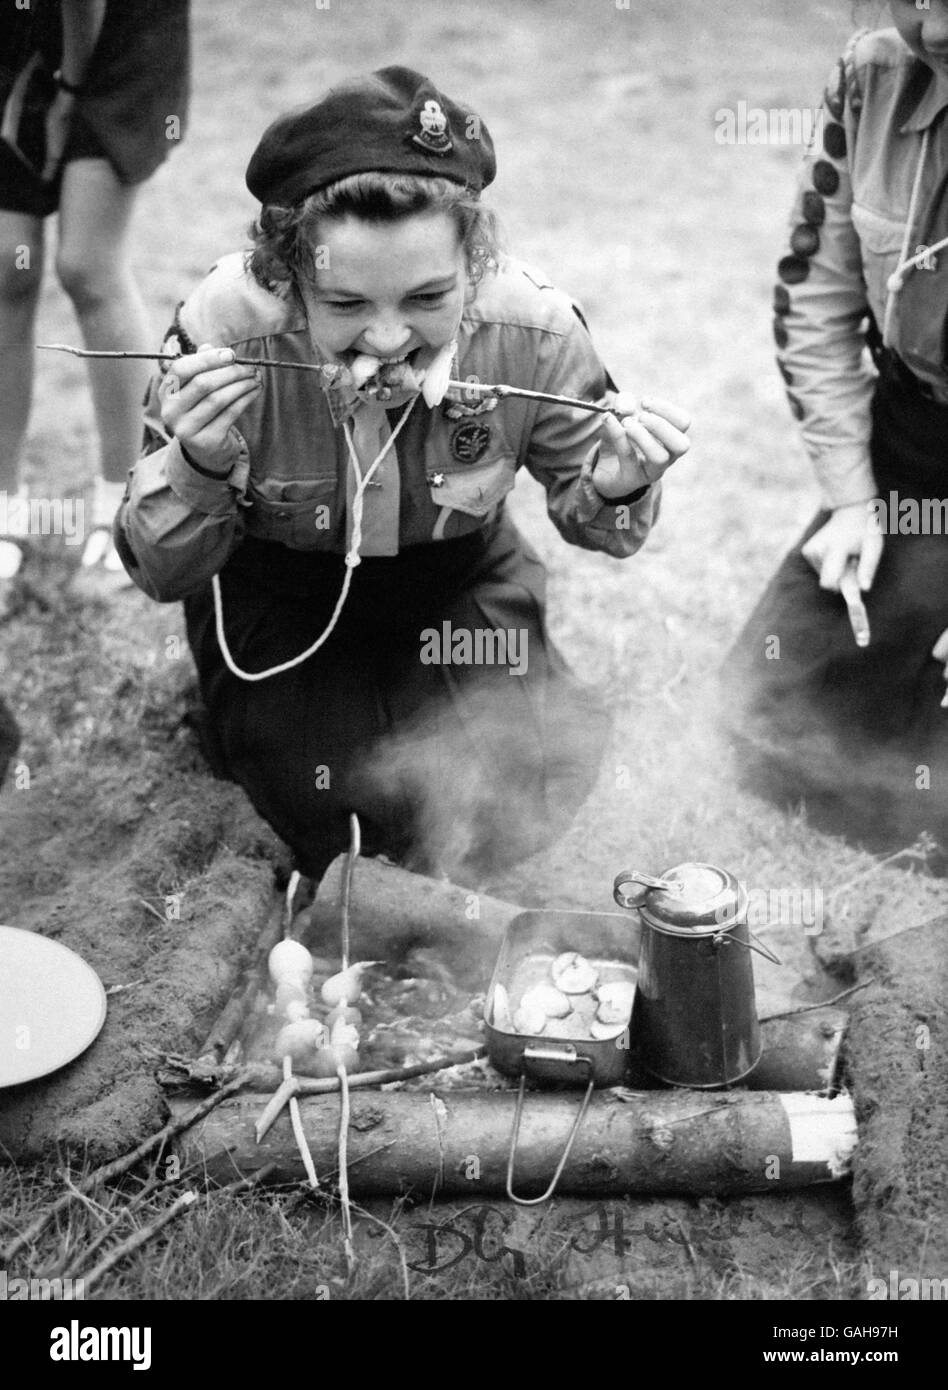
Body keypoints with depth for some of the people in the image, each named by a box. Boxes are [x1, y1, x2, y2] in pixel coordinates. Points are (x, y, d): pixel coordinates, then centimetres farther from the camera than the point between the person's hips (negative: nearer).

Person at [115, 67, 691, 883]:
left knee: (523, 788, -15)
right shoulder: (226, 333, -30)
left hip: (460, 577, 2)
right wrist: (197, 469, -39)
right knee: (331, 806, -18)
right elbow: (161, 575, -17)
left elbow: (582, 511, -6)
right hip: (278, 594, -1)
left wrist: (615, 491, -30)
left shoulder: (535, 334, -25)